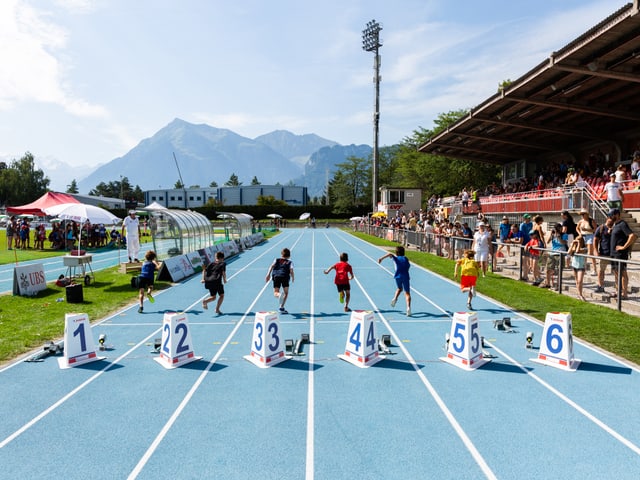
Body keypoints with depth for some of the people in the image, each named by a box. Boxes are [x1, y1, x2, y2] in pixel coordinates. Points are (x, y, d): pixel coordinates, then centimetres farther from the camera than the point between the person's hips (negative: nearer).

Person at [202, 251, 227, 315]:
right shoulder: (223, 263, 5)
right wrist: (224, 280, 6)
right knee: (221, 295, 12)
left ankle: (205, 301, -15)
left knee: (213, 297, 14)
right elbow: (223, 272, -7)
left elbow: (204, 271, 11)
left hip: (209, 281, 5)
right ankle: (217, 309, 2)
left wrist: (203, 279, 8)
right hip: (217, 281, -5)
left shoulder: (211, 263, 19)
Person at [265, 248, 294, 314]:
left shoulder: (276, 260, 27)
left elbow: (272, 266, 10)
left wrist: (268, 274, 3)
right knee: (286, 293, 16)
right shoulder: (290, 262, 22)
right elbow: (291, 270, 5)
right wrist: (293, 278, 17)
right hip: (285, 276, -1)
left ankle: (279, 295, -40)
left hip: (276, 276, 1)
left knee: (275, 293, -3)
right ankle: (282, 307, 6)